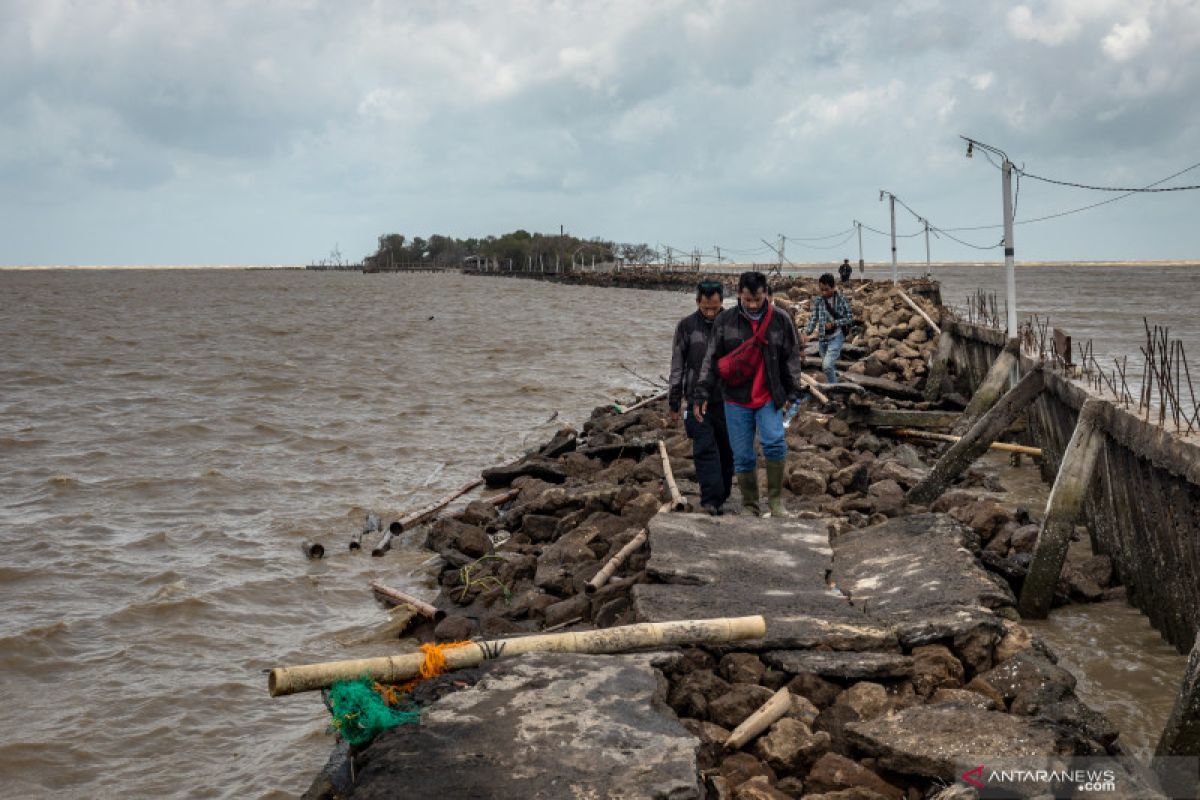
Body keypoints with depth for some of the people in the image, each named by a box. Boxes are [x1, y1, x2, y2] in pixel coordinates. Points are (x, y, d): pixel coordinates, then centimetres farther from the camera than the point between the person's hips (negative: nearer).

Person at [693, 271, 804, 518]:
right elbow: (711, 359, 5)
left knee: (774, 442, -21)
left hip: (769, 399, -1)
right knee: (742, 457, 4)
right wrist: (701, 393, 2)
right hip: (736, 399, 1)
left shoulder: (781, 321, 0)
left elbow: (792, 358, 8)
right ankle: (750, 507, 18)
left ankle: (776, 500, -5)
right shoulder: (724, 321, 0)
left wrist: (792, 392, 4)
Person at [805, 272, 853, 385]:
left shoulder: (841, 300, -8)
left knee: (827, 365, -19)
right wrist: (807, 332, -17)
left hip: (836, 337, -4)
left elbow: (850, 317, -3)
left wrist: (834, 323, -16)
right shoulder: (817, 300, -1)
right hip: (822, 338, 4)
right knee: (830, 366, 15)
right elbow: (814, 318, 0)